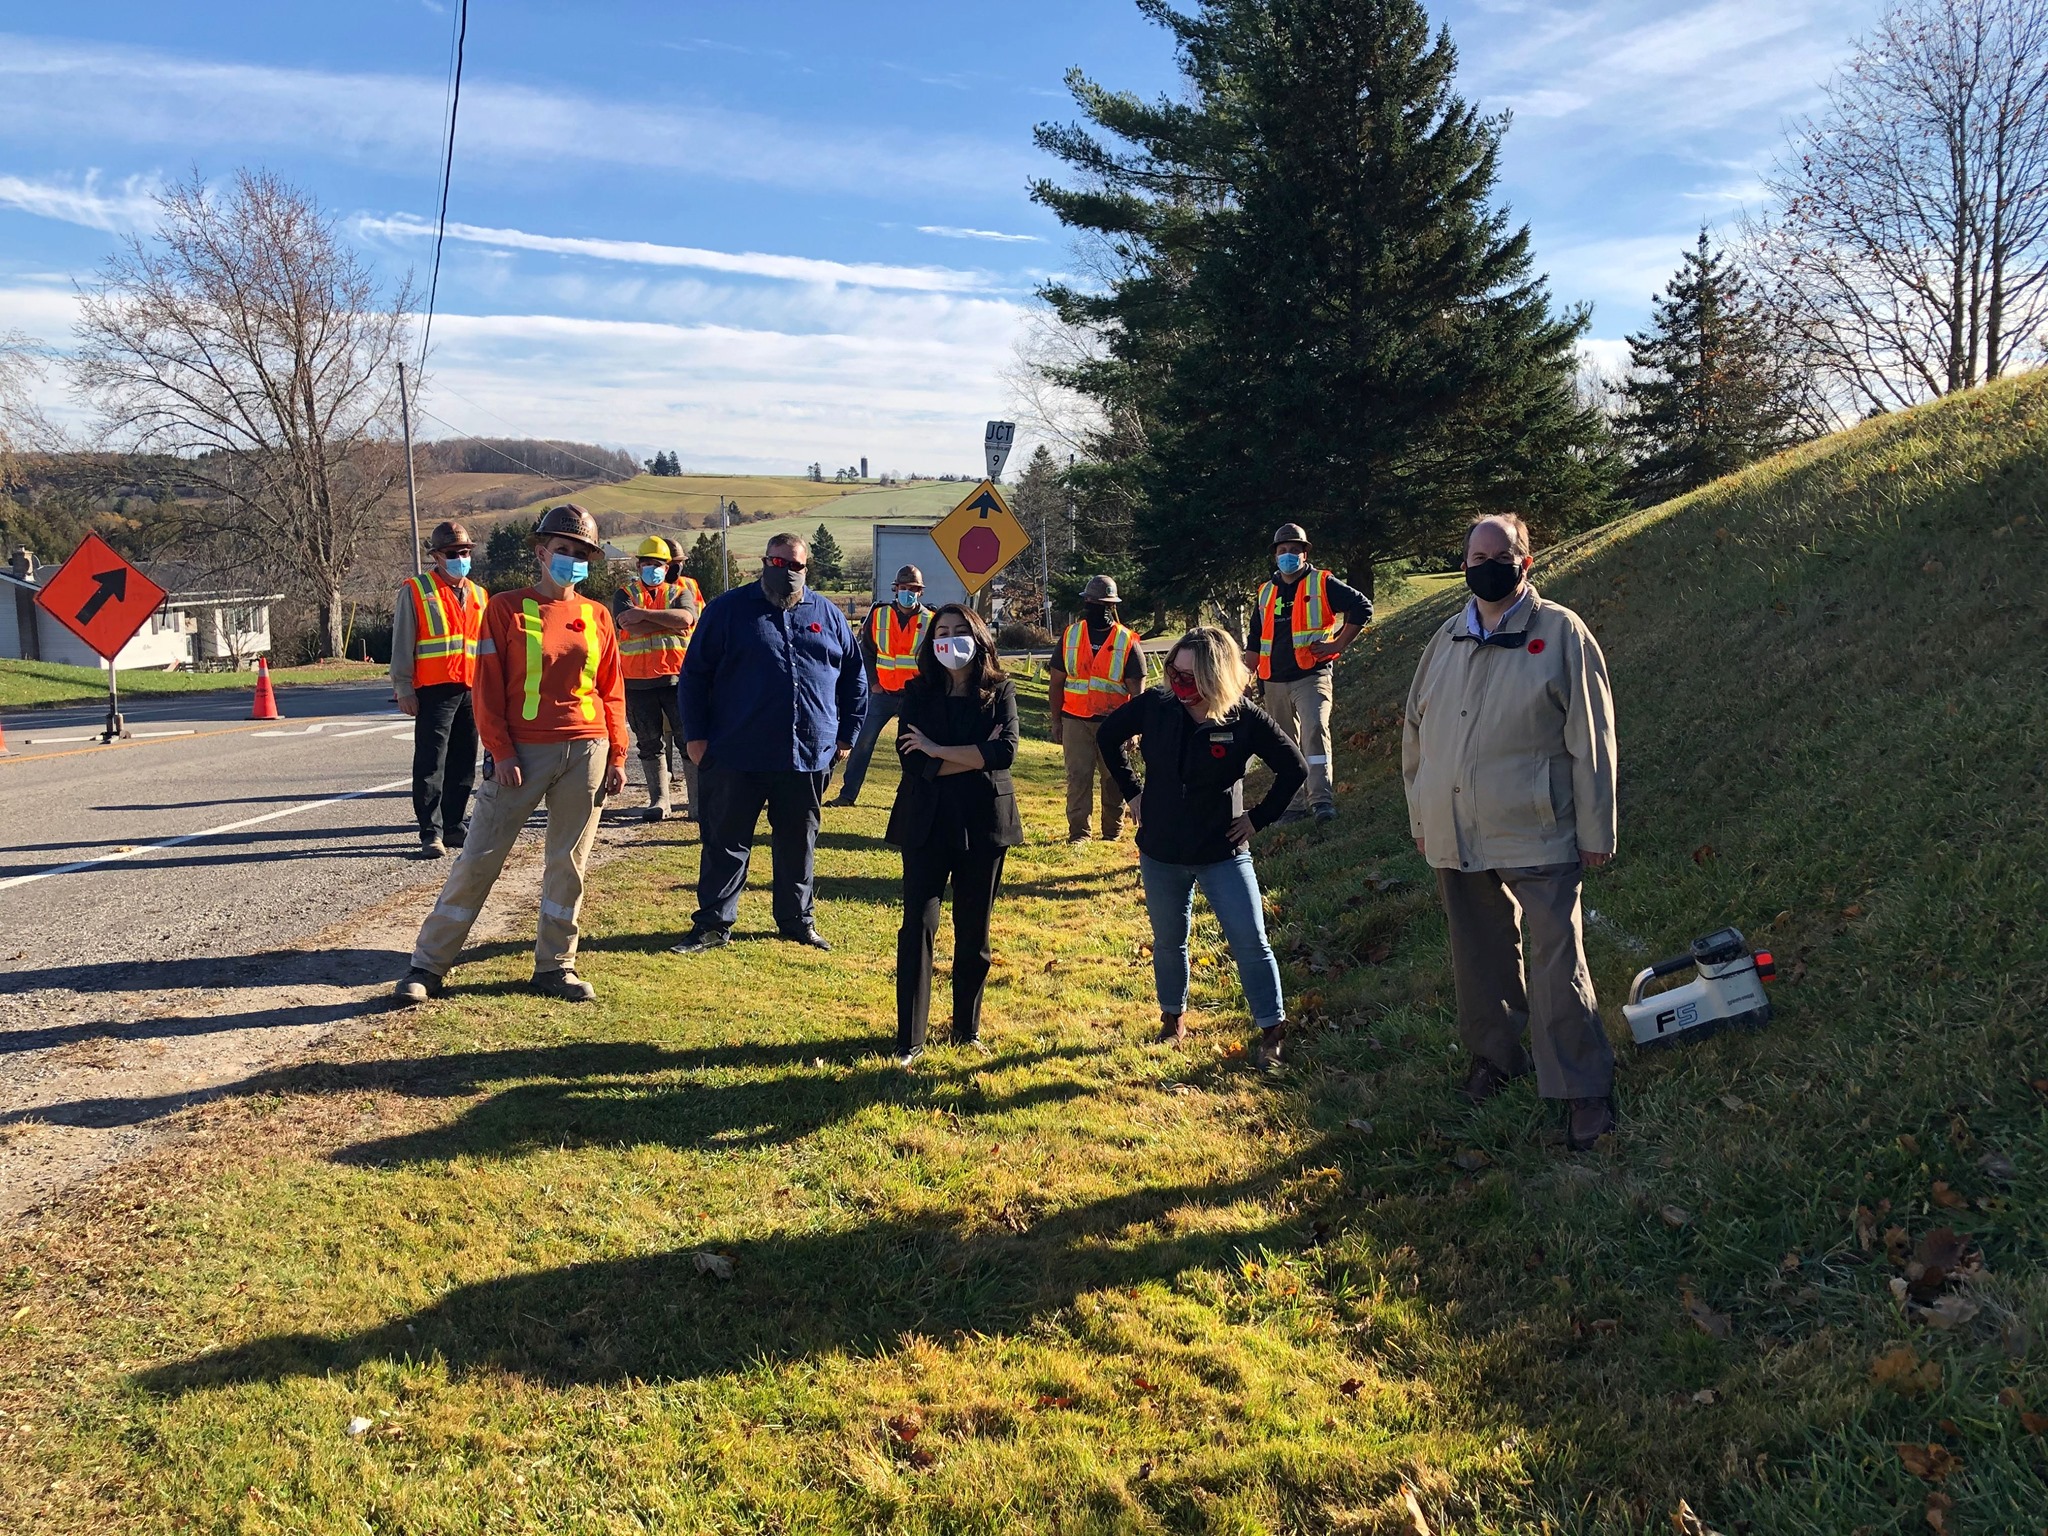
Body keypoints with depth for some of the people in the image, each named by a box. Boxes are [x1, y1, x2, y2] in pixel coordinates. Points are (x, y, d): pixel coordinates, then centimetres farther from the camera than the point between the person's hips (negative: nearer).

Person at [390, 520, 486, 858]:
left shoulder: (478, 595, 17)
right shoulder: (415, 590, 1)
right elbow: (402, 643, -2)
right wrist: (403, 689, -8)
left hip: (471, 691, 5)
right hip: (433, 690, -5)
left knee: (464, 764, 9)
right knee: (431, 764, -7)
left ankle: (453, 826, 19)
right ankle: (431, 833, -4)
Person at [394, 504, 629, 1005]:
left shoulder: (597, 617, 8)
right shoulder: (506, 609, -1)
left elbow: (612, 691, 10)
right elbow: (488, 687, -4)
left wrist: (617, 756, 5)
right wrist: (501, 751, -11)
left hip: (585, 752, 3)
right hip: (522, 753, -3)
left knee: (569, 863, 8)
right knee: (480, 857, -1)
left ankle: (555, 966, 19)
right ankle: (428, 965, 8)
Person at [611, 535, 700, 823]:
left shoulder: (681, 589, 7)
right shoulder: (626, 593, 9)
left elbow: (686, 617, -15)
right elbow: (630, 626, -11)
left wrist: (645, 614, -15)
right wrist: (669, 624, -11)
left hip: (677, 677, -1)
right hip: (638, 680, 2)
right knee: (649, 742, 8)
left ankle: (697, 800, 3)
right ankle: (659, 800, 16)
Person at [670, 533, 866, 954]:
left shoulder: (828, 615, 10)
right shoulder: (728, 609, 1)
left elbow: (854, 678, 16)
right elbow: (695, 674, 1)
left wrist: (846, 734, 10)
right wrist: (695, 736, -4)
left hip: (808, 757, 3)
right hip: (736, 756, -2)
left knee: (798, 844, 13)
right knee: (725, 843, 4)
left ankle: (797, 921, 25)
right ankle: (713, 924, 13)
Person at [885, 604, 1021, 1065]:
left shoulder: (1000, 692, 1)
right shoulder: (917, 693, 1)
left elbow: (1006, 751, -16)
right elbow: (913, 760, -12)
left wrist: (938, 750, -15)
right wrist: (976, 755, -14)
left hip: (984, 823, 1)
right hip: (927, 823, -1)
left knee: (974, 932, 10)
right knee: (918, 926, -6)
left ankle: (968, 1028, 25)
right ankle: (909, 1039, 2)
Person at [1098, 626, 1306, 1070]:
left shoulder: (1245, 719, -16)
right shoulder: (1155, 706, -10)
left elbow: (1295, 769, -4)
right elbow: (1107, 735, 9)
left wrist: (1258, 818, -6)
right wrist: (1132, 792, 5)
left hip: (1223, 853, -2)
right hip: (1161, 853, 2)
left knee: (1251, 943, -2)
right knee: (1168, 942, 16)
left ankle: (1271, 1030, 13)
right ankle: (1173, 1018, 37)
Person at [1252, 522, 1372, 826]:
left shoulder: (1322, 584, 0)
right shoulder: (1265, 593, 15)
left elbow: (1362, 607, -3)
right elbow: (1257, 638, 23)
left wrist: (1338, 644, -7)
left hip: (1311, 676, -5)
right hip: (1274, 683, 6)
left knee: (1315, 730, -22)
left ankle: (1322, 800, -22)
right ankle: (1294, 803, 18)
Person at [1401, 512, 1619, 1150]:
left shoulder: (1562, 633, -5)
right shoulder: (1446, 639, 10)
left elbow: (1591, 740, -5)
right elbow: (1416, 731, 16)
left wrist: (1595, 830, -6)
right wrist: (1420, 816, 15)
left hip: (1536, 835, -5)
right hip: (1455, 836, 5)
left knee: (1556, 963, -4)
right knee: (1479, 955, 16)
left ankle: (1584, 1089, 8)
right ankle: (1494, 1054, 35)